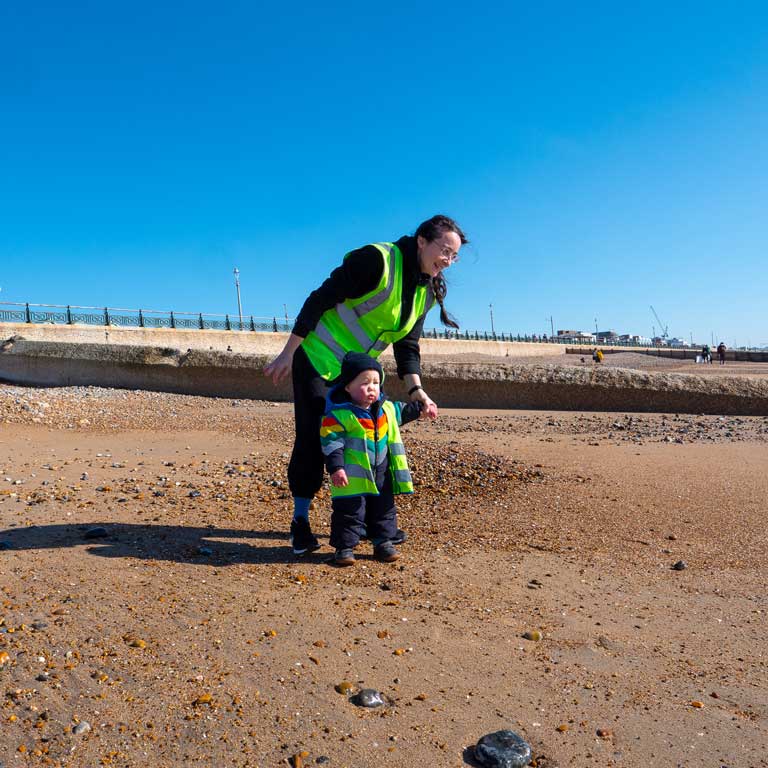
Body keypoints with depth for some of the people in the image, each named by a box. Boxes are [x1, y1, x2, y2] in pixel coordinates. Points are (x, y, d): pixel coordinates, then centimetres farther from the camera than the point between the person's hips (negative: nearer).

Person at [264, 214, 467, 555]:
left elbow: (407, 345, 5)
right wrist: (288, 353, -20)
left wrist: (415, 389, -10)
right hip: (318, 360, -7)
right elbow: (319, 300, -21)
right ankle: (300, 522, 8)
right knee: (312, 438, -7)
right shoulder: (377, 259, -23)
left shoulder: (426, 291, 2)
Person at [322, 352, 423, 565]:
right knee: (349, 511, 0)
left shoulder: (385, 408, 2)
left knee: (384, 508, 14)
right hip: (353, 476, -6)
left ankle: (383, 543, 28)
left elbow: (400, 412, 25)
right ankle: (344, 547, 13)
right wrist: (336, 468, -23)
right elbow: (330, 442, -18)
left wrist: (419, 408, 29)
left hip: (381, 473, 6)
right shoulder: (338, 414, -18)